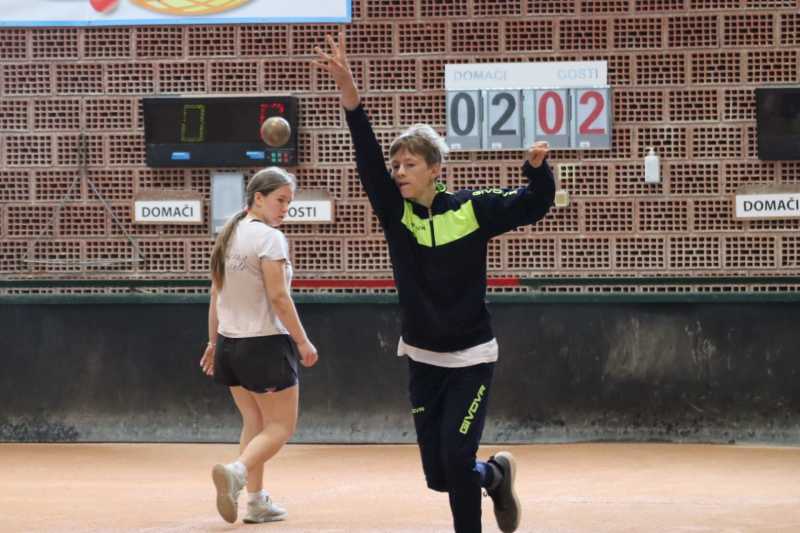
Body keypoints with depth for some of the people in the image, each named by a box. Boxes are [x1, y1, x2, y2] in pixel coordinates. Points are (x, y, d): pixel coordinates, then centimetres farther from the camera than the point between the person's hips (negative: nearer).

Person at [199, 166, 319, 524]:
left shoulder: (228, 237, 9)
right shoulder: (269, 238, -14)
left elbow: (216, 295, 13)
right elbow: (278, 297, -18)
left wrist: (213, 341, 19)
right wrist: (303, 342, -12)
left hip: (230, 344, 8)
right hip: (266, 345, -8)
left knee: (254, 422, 16)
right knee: (281, 425, -1)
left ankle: (256, 501, 11)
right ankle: (237, 471, -25)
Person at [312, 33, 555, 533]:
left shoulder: (472, 209, -10)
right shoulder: (395, 212, -4)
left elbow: (536, 204, -4)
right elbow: (369, 159, -17)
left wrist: (537, 167, -27)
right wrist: (350, 93, -31)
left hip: (471, 358, -4)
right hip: (423, 359, 4)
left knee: (456, 459, -13)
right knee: (437, 474, 7)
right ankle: (494, 475, 38)